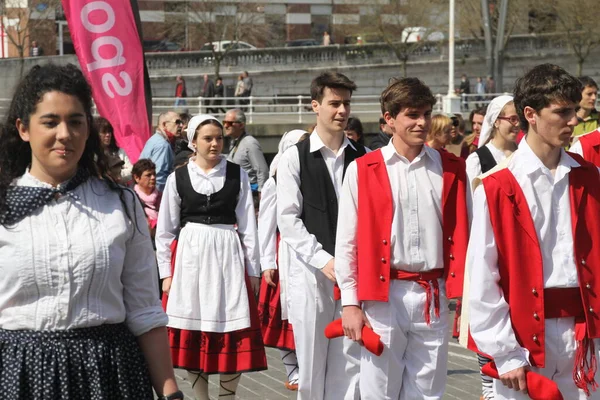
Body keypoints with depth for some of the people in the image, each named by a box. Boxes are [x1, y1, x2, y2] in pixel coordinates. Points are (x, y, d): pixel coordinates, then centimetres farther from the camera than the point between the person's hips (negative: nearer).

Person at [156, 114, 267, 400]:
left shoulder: (237, 175, 3)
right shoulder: (178, 178, 4)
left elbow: (248, 225, 4)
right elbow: (165, 230, 7)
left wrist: (253, 269, 3)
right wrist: (166, 272, 5)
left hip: (228, 256, 0)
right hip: (190, 256, 0)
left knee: (231, 333, 0)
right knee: (191, 333, 3)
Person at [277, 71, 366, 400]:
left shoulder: (363, 159, 8)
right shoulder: (295, 158, 1)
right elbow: (288, 219, -4)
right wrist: (324, 260, -13)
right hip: (311, 271, -2)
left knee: (350, 360, 2)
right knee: (311, 360, 3)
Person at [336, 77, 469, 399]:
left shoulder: (451, 168, 7)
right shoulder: (362, 170, 0)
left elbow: (462, 234, 8)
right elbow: (347, 242, 1)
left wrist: (466, 294, 1)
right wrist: (350, 302, -3)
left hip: (434, 296, 2)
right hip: (383, 296, -2)